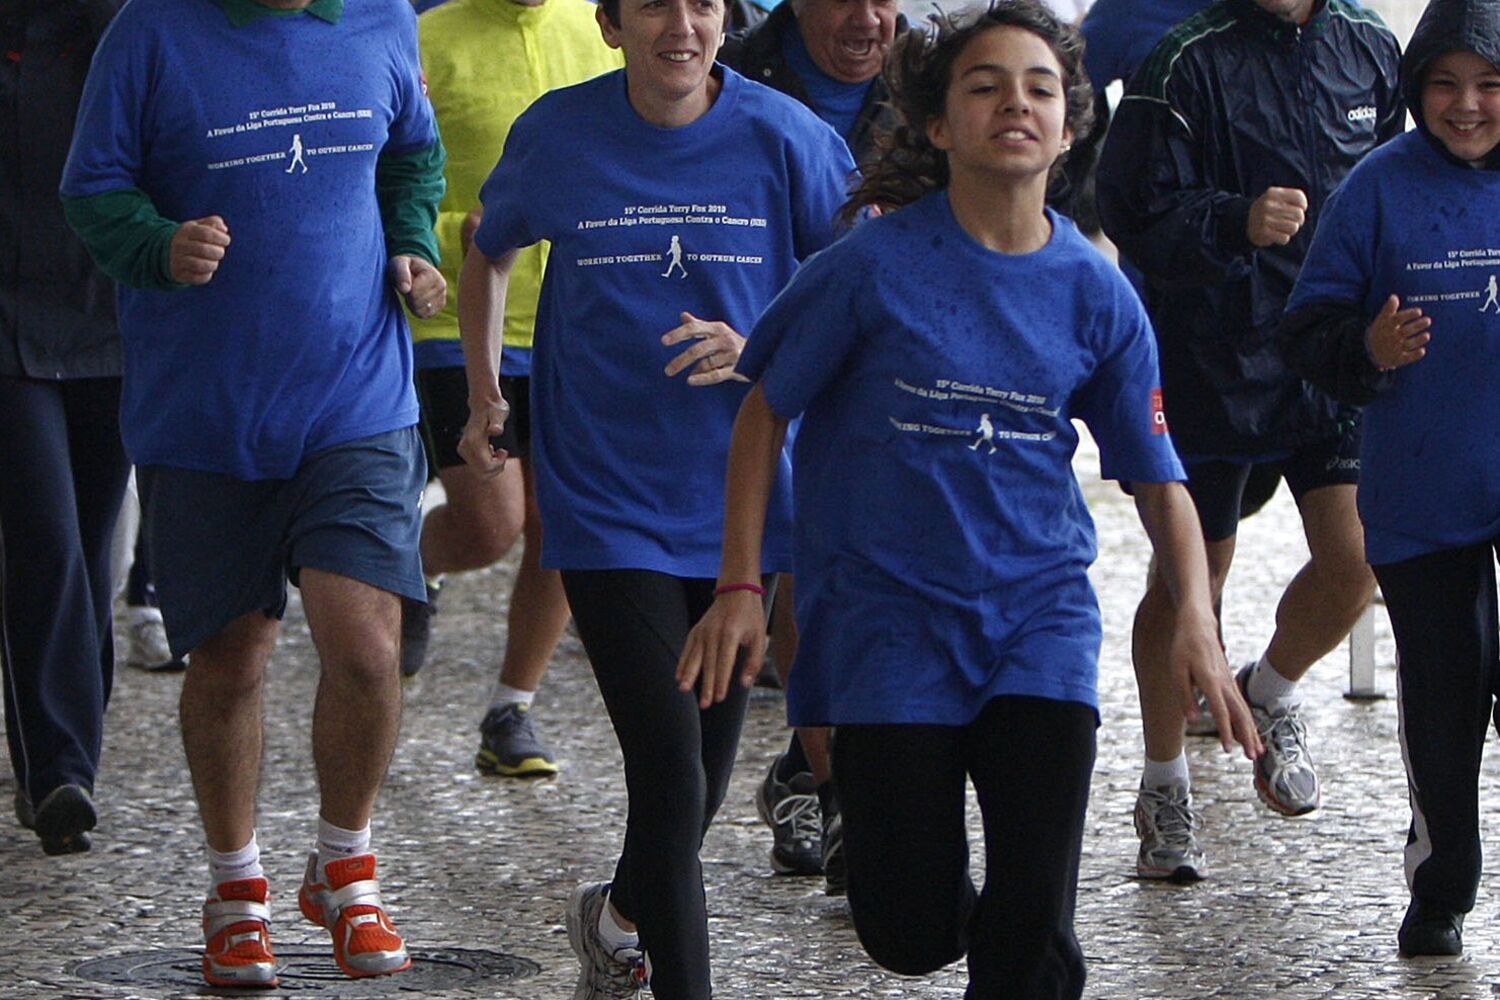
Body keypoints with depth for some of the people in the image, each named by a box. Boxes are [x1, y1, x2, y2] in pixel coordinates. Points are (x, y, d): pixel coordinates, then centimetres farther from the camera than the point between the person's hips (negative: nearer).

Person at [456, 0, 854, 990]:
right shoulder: (557, 135, -4)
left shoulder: (785, 138, -7)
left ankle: (617, 914, 46)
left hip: (739, 496, 2)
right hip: (608, 501, -2)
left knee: (710, 760, 17)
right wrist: (485, 395, 9)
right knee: (669, 765, -13)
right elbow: (490, 253, 17)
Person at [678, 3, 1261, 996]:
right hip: (889, 614, -2)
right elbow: (766, 412, 0)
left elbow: (1157, 475, 5)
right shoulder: (874, 264, -8)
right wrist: (739, 588, -5)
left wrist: (1196, 619, -10)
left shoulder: (1097, 293, 0)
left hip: (1041, 612, 2)